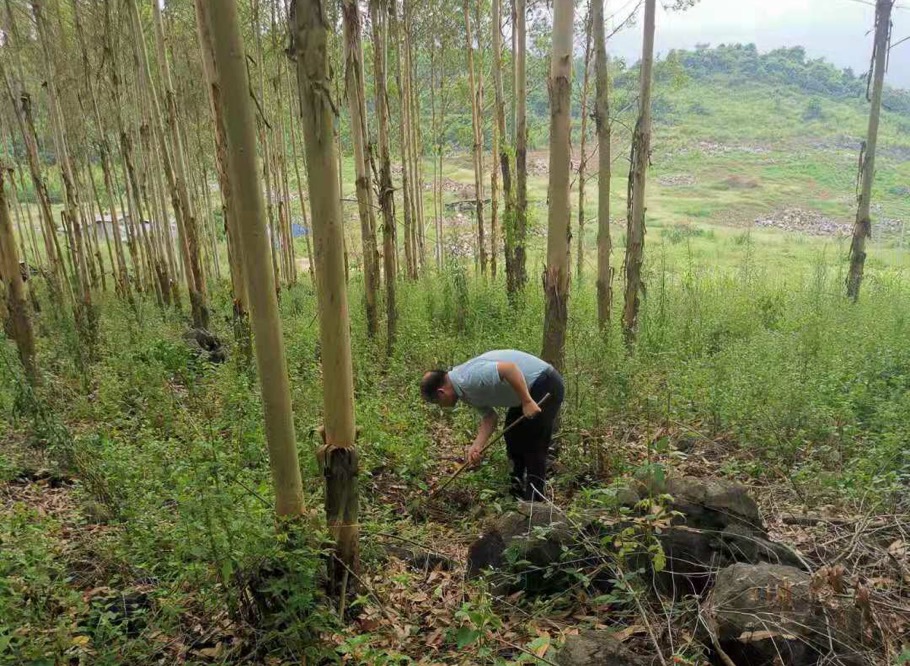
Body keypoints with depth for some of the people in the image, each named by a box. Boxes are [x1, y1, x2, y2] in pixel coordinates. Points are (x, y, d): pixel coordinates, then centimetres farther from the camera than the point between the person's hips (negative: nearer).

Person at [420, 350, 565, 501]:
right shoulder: (465, 389, 6)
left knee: (533, 446, -6)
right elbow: (489, 417, 4)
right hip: (530, 389, 11)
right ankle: (518, 492, 31)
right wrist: (477, 446, -7)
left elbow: (509, 368, -35)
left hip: (545, 385, -11)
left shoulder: (470, 377, -26)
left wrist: (527, 402, -31)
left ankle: (533, 499, 4)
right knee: (513, 437, 19)